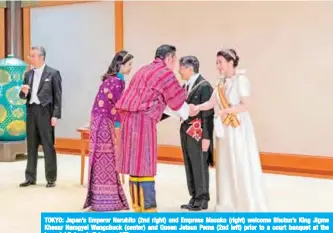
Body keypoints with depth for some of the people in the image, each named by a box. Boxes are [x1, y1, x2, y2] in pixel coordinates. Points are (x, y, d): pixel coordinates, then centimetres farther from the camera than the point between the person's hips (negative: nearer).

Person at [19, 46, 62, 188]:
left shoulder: (53, 73, -3)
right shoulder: (28, 74, 13)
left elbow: (57, 96, -6)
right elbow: (23, 96, 15)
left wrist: (55, 115, -13)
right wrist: (24, 92, -9)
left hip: (45, 112, -5)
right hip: (31, 111, 5)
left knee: (48, 146, -1)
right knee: (31, 146, 10)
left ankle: (51, 178, 8)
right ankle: (30, 177, 17)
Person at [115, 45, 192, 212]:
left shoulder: (145, 70, 22)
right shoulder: (165, 73, -4)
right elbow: (178, 101, 4)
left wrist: (178, 114, 30)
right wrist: (188, 114, 25)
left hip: (129, 118, 9)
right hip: (143, 120, -9)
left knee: (135, 164, 11)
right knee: (145, 165, -6)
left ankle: (138, 208, 17)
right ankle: (148, 210, -3)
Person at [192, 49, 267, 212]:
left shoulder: (241, 79, -9)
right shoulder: (221, 82, 12)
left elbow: (245, 105, -16)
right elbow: (212, 102, 5)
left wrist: (225, 111, -23)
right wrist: (198, 107, -12)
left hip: (239, 128, -7)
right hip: (225, 129, 7)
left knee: (241, 166, -4)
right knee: (226, 166, 10)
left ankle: (248, 205, 5)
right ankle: (229, 204, 20)